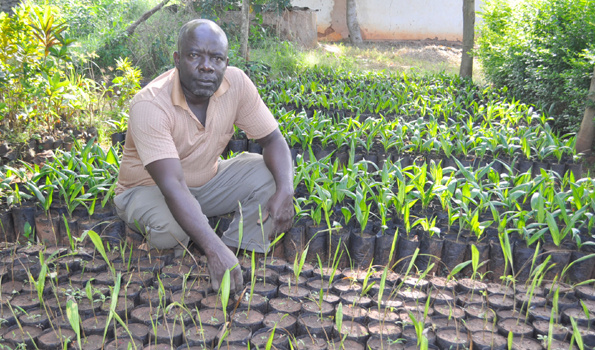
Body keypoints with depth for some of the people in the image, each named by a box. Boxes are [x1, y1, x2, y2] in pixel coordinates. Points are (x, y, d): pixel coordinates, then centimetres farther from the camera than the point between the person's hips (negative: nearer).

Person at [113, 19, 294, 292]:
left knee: (271, 173, -16)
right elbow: (172, 186, -40)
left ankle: (239, 256, -13)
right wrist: (214, 249, -50)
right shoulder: (150, 105, -31)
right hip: (149, 188, -4)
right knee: (170, 226, -37)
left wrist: (285, 191, -30)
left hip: (207, 182, 5)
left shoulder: (236, 83, -17)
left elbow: (273, 140, -10)